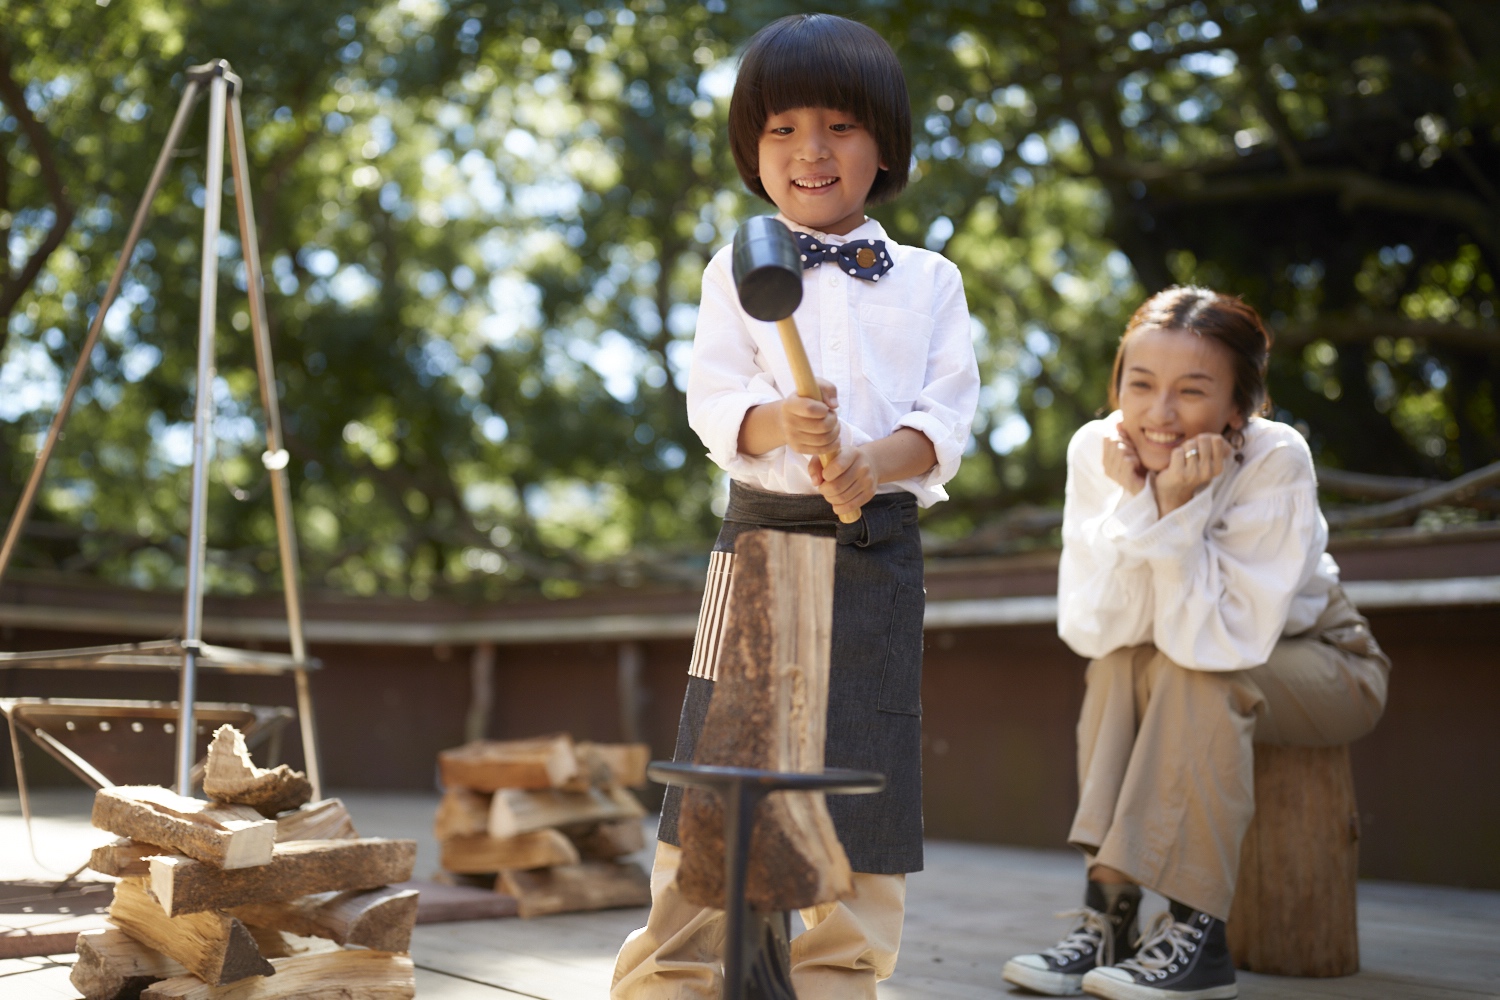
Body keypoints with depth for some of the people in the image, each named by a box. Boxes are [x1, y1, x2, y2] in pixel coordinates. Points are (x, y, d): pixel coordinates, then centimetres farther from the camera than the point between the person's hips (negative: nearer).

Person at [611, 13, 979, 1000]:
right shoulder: (738, 271, 7)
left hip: (877, 549, 1)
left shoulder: (930, 280, 9)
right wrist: (777, 421, -26)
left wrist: (882, 459, -22)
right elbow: (713, 398, -4)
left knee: (864, 795, 5)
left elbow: (948, 411, -1)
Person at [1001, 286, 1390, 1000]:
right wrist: (1136, 502, -36)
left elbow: (1220, 644, -36)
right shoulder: (1097, 451, -20)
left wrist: (1178, 507, -41)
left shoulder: (1275, 460, -30)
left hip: (1322, 665, -3)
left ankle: (1196, 933, -26)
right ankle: (1107, 913, -22)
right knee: (1122, 664, -26)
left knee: (1194, 675, -31)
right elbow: (1091, 633, -27)